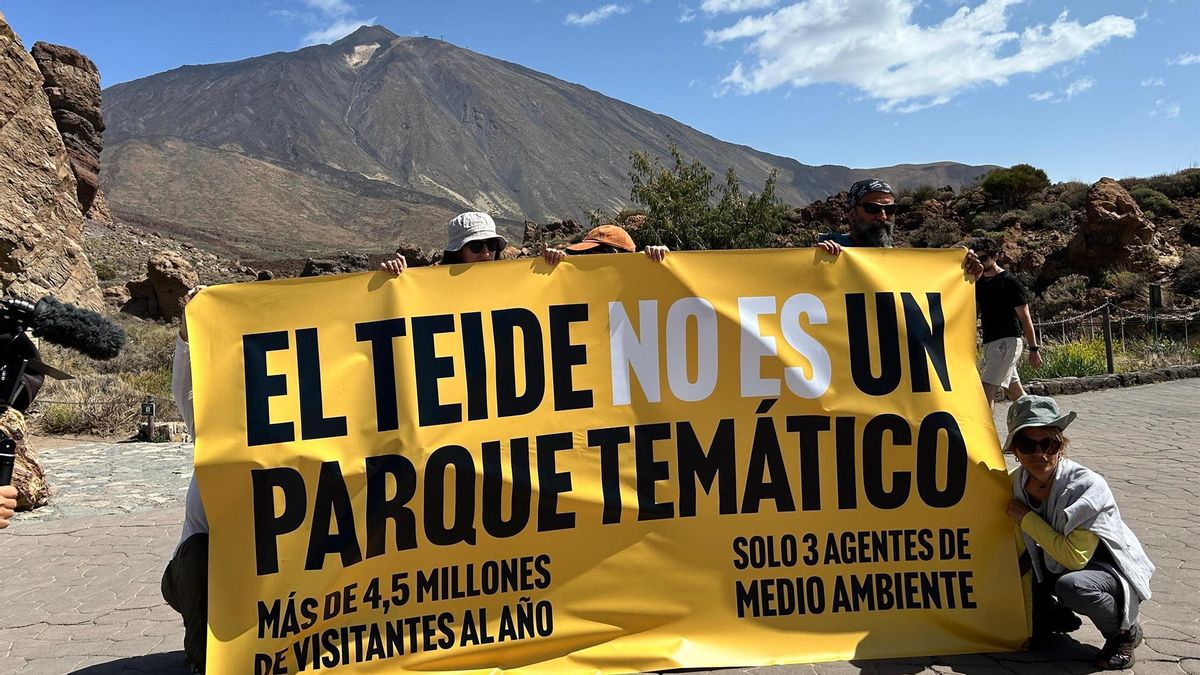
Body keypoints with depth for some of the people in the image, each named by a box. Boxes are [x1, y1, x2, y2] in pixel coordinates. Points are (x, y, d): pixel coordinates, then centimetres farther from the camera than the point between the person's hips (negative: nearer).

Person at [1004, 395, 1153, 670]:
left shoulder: (1087, 485, -28)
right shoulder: (1016, 483, -12)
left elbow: (1074, 557, -32)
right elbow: (1020, 550, 3)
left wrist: (1027, 518, -26)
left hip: (1109, 570, -6)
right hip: (1054, 566, 6)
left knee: (1071, 585, -36)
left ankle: (1125, 632, -6)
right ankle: (1055, 615, 25)